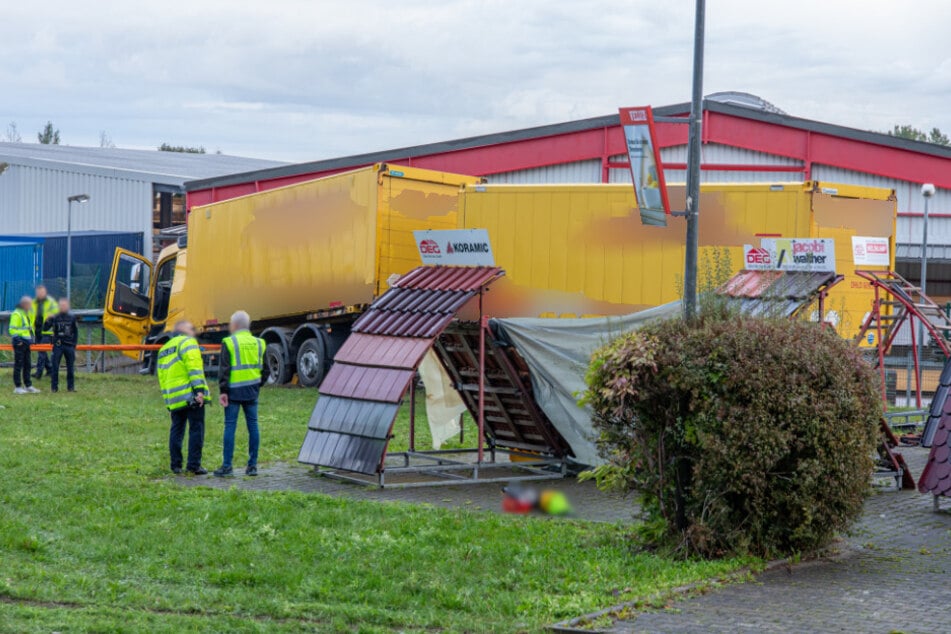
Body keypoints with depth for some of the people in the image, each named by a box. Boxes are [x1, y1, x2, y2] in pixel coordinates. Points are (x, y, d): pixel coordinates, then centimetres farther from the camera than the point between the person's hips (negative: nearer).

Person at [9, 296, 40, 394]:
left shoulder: (27, 314, 18)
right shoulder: (17, 314, -12)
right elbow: (12, 329, -18)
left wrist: (31, 338, 18)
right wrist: (17, 340, -21)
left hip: (26, 343, 9)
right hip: (20, 343, -9)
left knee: (27, 365, 12)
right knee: (18, 365, -5)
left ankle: (28, 386, 17)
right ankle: (17, 387, -2)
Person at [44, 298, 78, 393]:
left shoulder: (72, 317, 4)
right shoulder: (55, 317, 1)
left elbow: (76, 332, 9)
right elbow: (45, 328, -2)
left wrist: (74, 345, 4)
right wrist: (48, 320, -19)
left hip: (69, 345, 1)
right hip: (57, 345, -1)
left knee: (70, 367, 5)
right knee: (55, 367, 0)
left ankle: (71, 387, 14)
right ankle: (54, 387, 6)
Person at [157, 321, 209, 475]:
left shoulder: (164, 350, 22)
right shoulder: (188, 342, -1)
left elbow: (162, 377, 21)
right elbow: (194, 368, -14)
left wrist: (167, 398, 22)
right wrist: (199, 390, -19)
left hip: (174, 398, 7)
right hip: (191, 396, -7)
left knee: (176, 429, 13)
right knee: (196, 429, -3)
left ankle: (175, 465, 13)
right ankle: (194, 465, -7)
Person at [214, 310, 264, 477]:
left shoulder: (229, 343, -6)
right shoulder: (258, 343, 8)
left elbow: (224, 369, -9)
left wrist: (223, 390, -8)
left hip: (234, 390, -4)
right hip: (252, 389, 4)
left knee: (230, 426, -1)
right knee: (253, 425, 7)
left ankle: (227, 466, -2)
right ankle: (253, 465, 9)